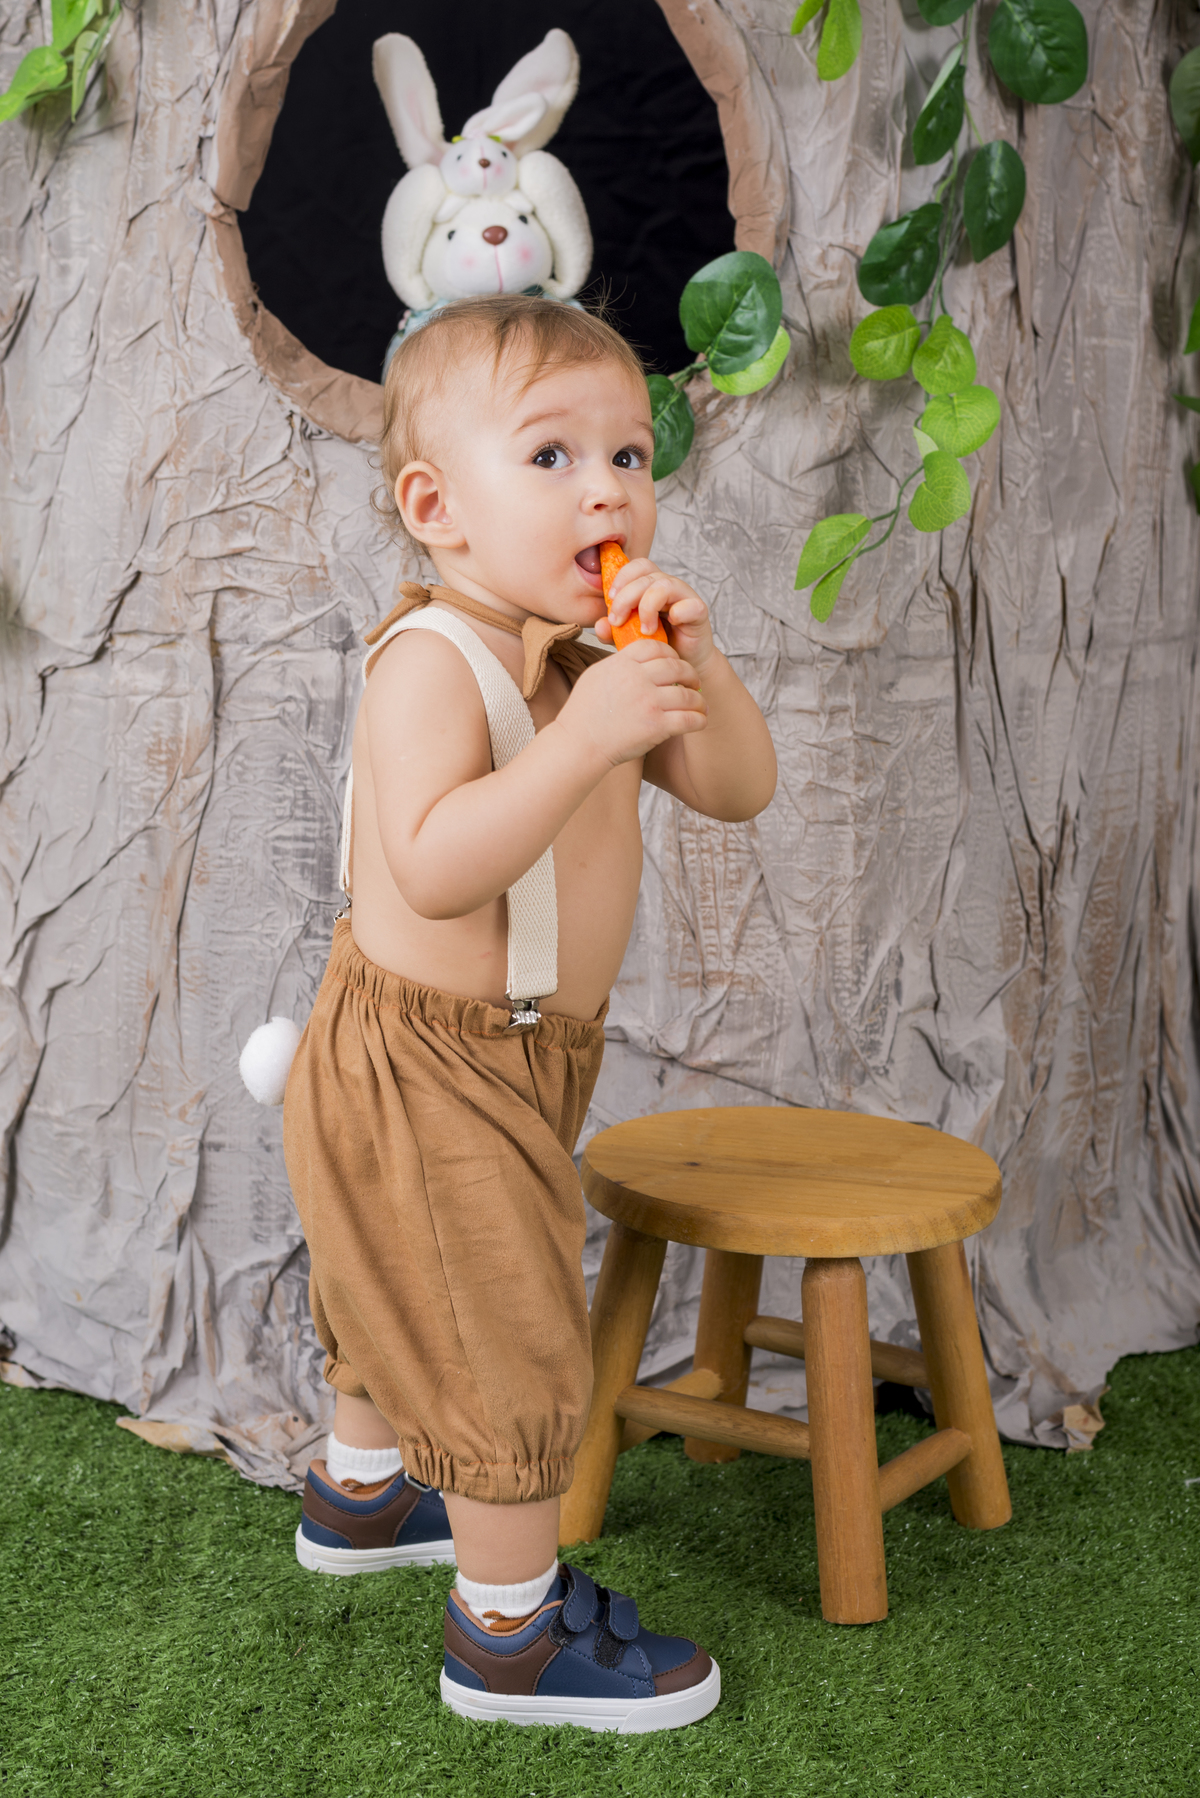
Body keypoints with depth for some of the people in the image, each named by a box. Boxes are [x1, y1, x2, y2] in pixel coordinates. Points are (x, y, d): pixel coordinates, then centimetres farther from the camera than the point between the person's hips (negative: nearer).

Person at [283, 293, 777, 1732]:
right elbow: (435, 869, -36)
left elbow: (738, 791, 0)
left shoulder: (588, 662, 4)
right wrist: (585, 737, -40)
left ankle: (361, 1493, 51)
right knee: (507, 1345, -1)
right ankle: (511, 1631, 15)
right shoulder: (431, 663, -24)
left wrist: (692, 668, -17)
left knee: (416, 1298, 28)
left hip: (510, 1058, 10)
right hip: (426, 1063, -10)